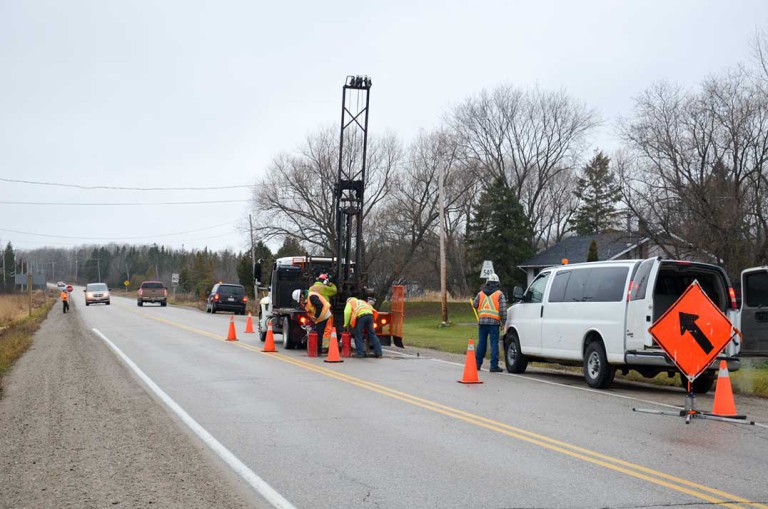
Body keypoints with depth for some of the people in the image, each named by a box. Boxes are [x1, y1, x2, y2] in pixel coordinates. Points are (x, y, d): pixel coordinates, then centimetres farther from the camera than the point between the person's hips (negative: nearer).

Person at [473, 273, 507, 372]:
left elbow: (475, 305, 15)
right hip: (494, 322, -3)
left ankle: (477, 364, 16)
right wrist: (503, 322, -1)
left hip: (482, 321, 3)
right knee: (494, 343, -1)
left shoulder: (481, 293, 9)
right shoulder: (500, 294, -1)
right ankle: (494, 366, -4)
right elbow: (503, 309, -6)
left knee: (481, 343, 12)